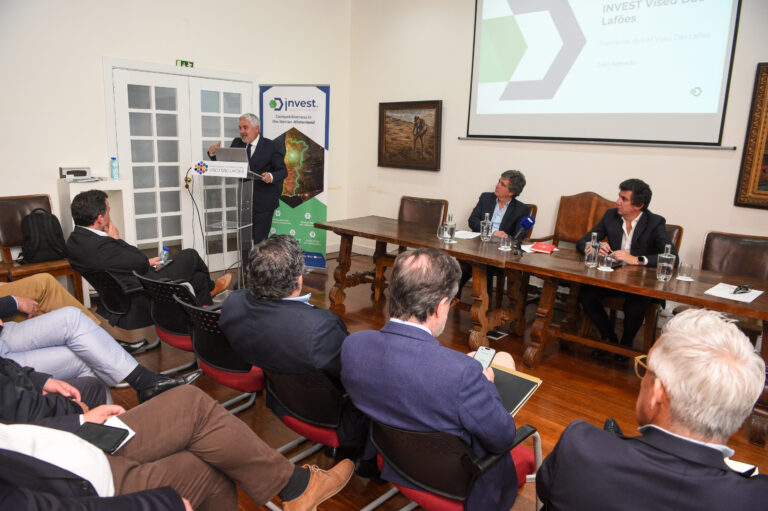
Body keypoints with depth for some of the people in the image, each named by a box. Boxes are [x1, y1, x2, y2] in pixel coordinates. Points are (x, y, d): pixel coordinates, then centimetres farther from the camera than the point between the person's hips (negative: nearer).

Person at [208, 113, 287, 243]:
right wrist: (214, 154, -8)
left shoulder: (272, 147, -6)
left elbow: (283, 171, -8)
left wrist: (271, 176, -30)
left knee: (258, 241, -2)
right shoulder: (237, 143, 9)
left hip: (263, 202, -5)